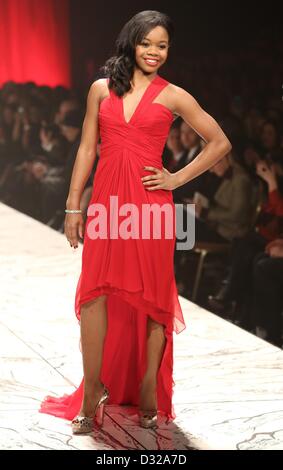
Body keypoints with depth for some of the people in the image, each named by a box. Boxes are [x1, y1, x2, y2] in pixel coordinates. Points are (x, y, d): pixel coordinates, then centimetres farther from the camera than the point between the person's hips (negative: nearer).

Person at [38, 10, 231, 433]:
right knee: (95, 292, -1)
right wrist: (73, 206, 6)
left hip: (150, 204, -2)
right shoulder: (101, 89, 10)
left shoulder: (173, 96, 4)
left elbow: (220, 143, 8)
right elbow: (87, 148, 11)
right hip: (106, 203, 2)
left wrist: (177, 178, 0)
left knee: (152, 296, 3)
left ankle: (148, 395, 14)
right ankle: (92, 392, 8)